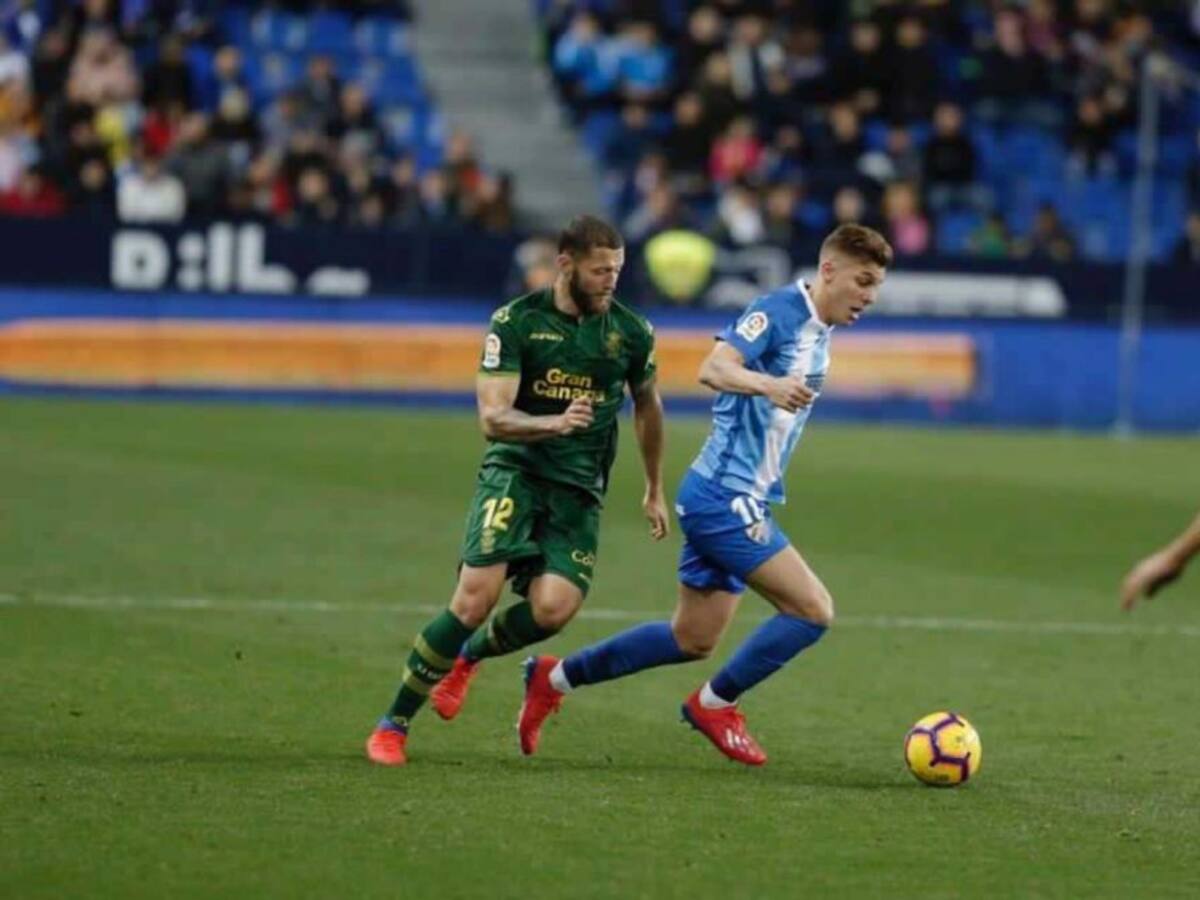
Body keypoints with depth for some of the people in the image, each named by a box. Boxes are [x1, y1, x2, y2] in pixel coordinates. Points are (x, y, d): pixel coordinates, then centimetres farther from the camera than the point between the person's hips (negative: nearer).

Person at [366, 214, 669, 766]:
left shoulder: (631, 331, 4)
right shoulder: (516, 322, -6)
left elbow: (646, 405, 23)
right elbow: (493, 419, -12)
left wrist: (655, 490, 29)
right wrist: (554, 423, -31)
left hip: (579, 490, 3)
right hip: (515, 471, -3)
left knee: (554, 607, -20)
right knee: (476, 596, -20)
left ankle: (470, 655, 14)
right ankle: (393, 724, -6)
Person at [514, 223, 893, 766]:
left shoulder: (817, 332, 14)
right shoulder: (777, 311, -14)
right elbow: (713, 369, -29)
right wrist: (769, 385, -45)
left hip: (730, 500, 10)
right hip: (725, 497, -10)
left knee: (692, 640, 15)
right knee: (812, 609, -14)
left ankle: (555, 679, 26)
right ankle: (716, 704, 2)